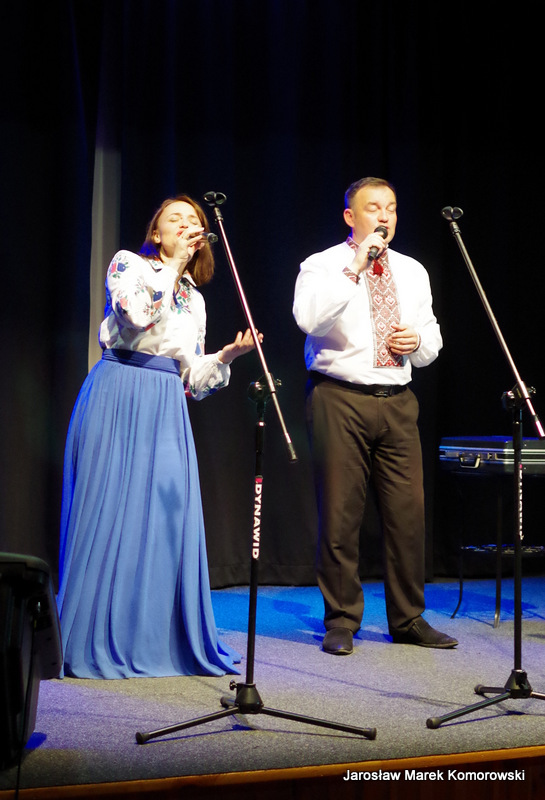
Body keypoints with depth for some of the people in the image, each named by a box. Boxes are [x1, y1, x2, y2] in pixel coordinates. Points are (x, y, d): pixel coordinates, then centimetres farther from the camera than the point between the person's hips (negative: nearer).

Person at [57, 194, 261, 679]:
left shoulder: (194, 298, 20)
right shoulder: (129, 264, 4)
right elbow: (138, 314, -19)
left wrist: (228, 354, 3)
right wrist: (172, 263, -11)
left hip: (167, 408, 6)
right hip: (119, 398, -6)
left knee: (168, 516, 1)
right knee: (112, 512, -6)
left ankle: (160, 640, 11)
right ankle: (99, 643, 2)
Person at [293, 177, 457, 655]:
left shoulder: (413, 272, 17)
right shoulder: (324, 265, 0)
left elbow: (431, 339, 23)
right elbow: (307, 316, -20)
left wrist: (418, 341, -1)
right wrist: (355, 267, -20)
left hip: (397, 400, 5)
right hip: (340, 397, -4)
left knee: (408, 510, 2)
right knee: (340, 513, -2)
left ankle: (408, 620, 17)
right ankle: (341, 623, 11)